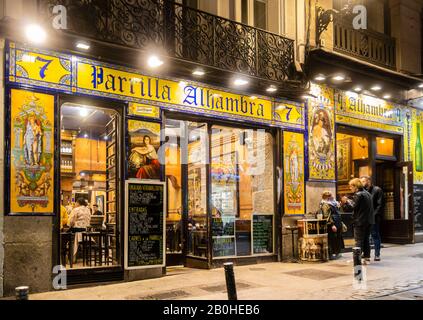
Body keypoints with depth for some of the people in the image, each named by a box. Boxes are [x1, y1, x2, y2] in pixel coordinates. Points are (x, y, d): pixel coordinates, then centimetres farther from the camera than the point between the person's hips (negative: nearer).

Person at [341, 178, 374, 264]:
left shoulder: (358, 195, -15)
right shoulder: (367, 193, 14)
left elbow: (353, 207, -18)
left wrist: (346, 202, -3)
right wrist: (349, 201, 15)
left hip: (360, 221, -9)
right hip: (368, 221, 9)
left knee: (359, 241, -4)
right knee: (366, 240, 15)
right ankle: (366, 257, 19)